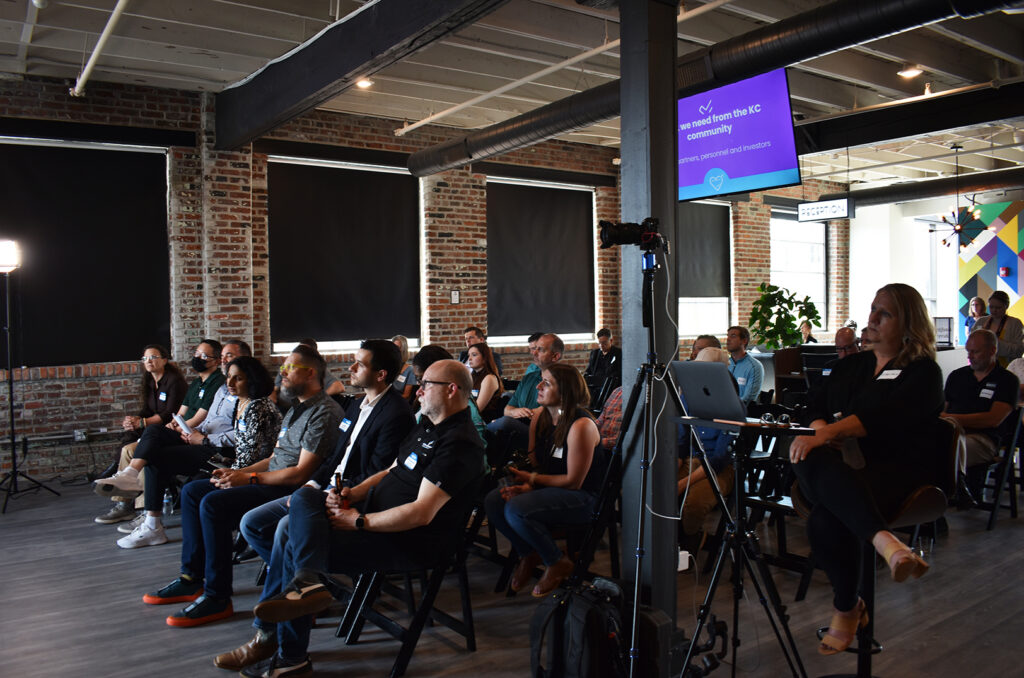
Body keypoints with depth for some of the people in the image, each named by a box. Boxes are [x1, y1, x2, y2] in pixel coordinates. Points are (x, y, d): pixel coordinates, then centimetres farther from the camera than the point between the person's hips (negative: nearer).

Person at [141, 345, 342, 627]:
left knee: (213, 503, -25)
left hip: (291, 489, -11)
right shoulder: (296, 408, 19)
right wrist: (237, 472, 10)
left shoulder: (325, 412, -15)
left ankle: (217, 597, -15)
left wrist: (249, 478, -14)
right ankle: (192, 578, 12)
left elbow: (300, 473, -20)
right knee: (192, 491, 8)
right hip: (270, 480, 11)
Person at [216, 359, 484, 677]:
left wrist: (359, 521, -18)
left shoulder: (459, 443, -19)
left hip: (410, 543, -10)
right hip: (374, 513, 10)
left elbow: (421, 514, -25)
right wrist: (351, 494, 2)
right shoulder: (426, 426, 13)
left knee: (295, 544, -12)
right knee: (304, 497, -5)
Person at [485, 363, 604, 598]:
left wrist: (531, 479, -12)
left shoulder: (581, 426, -21)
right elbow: (534, 464, 11)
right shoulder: (539, 418, 3)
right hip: (548, 488, 8)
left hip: (583, 498, -8)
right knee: (493, 501, -14)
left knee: (516, 510, -28)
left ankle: (558, 563, -3)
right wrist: (526, 486, -11)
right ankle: (528, 554, 10)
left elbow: (573, 481, -18)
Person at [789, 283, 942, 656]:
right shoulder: (851, 365, 25)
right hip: (841, 463, 4)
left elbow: (883, 416, -13)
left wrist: (827, 433, -27)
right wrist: (817, 429, -9)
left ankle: (847, 610, -24)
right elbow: (818, 406, 16)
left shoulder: (923, 372, 6)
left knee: (826, 520, -36)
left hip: (895, 468, -4)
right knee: (811, 461, -37)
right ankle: (884, 540, -45)